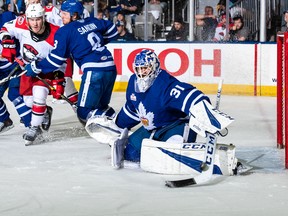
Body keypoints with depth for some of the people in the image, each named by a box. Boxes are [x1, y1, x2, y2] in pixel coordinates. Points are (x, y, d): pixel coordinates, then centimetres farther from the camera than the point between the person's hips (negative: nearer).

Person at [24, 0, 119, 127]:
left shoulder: (65, 32, -3)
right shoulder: (92, 22, 15)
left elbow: (56, 59, -2)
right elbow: (112, 30, 29)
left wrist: (36, 68, 9)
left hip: (94, 71, -8)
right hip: (111, 68, 8)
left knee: (84, 111, -4)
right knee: (101, 107, 22)